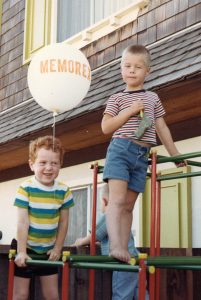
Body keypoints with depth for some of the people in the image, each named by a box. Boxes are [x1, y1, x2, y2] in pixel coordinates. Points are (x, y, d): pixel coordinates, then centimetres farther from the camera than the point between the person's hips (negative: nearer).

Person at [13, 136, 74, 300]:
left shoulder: (64, 191, -7)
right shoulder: (25, 189, -17)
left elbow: (63, 223, 0)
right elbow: (22, 222, -19)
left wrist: (57, 249, -1)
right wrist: (21, 252, -20)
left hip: (49, 250, 3)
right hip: (26, 248, -3)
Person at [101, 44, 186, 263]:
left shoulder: (152, 98, 18)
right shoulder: (117, 98, 9)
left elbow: (161, 128, 20)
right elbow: (106, 127, -1)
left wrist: (175, 154, 20)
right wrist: (130, 110, -8)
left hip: (142, 155, 3)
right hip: (120, 148, -3)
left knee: (128, 205, 4)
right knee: (117, 198, -17)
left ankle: (124, 249, 6)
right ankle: (115, 245, -26)